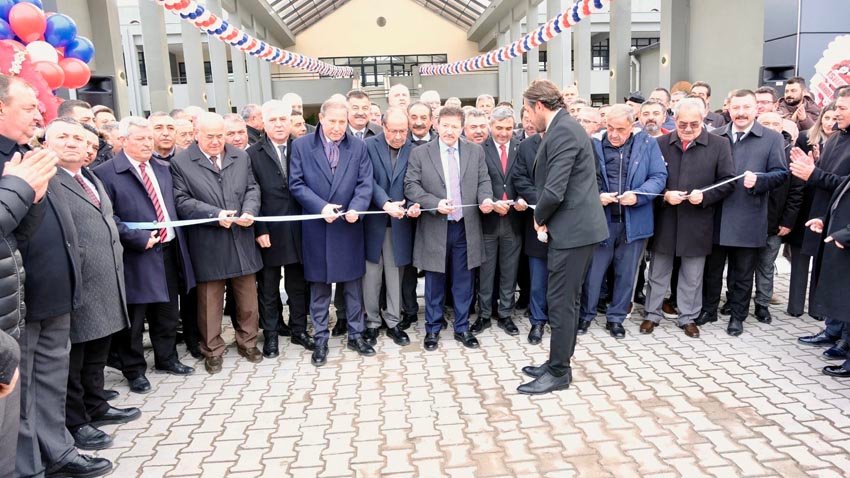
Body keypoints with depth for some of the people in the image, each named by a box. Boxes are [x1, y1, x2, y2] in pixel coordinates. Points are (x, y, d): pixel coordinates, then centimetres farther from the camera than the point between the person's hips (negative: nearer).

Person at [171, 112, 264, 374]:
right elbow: (182, 201, -9)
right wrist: (215, 214, -19)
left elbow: (252, 189, 10)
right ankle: (212, 351, 23)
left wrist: (249, 211, -10)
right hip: (208, 245, -3)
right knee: (210, 301, 8)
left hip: (242, 241, 4)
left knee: (248, 297, 12)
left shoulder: (241, 157, 9)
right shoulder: (180, 162, -4)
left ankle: (247, 342, 30)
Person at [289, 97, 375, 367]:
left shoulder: (359, 147, 5)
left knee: (353, 285, 10)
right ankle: (320, 341, 19)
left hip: (349, 227, 2)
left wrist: (356, 207, -18)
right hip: (316, 228, -1)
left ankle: (355, 335, 24)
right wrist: (321, 207, -17)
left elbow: (365, 183, -1)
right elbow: (296, 184, -4)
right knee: (319, 288, 8)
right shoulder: (301, 146, 0)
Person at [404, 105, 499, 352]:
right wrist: (435, 203, -19)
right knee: (435, 282, 8)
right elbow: (411, 186, -5)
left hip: (466, 227, 2)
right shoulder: (420, 153, -1)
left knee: (463, 281, 10)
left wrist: (486, 198, -16)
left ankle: (462, 328, 24)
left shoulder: (476, 151, 6)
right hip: (435, 227, -2)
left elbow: (483, 181, 6)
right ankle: (432, 329, 23)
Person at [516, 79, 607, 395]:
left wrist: (539, 218, -6)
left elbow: (554, 191, -23)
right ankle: (559, 363, 29)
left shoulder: (562, 132, -17)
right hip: (574, 226, 10)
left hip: (572, 229, -10)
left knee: (561, 301, -1)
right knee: (566, 300, 17)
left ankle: (558, 373, 11)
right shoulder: (564, 128, 15)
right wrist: (545, 218, 8)